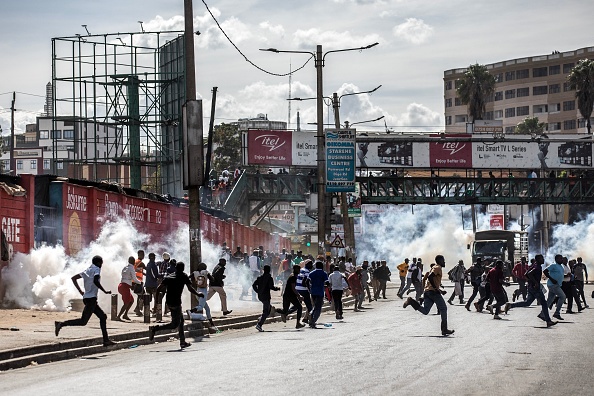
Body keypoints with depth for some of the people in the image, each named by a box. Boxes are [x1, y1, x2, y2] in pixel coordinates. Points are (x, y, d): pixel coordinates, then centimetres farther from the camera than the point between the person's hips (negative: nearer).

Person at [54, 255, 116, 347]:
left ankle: (106, 340, 12)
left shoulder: (87, 270, 18)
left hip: (87, 298, 10)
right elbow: (96, 281, -25)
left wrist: (80, 291, 17)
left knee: (103, 317, 14)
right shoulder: (96, 269, -6)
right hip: (91, 299, -10)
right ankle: (61, 324, -20)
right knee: (83, 321, -13)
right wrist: (105, 291, -16)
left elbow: (73, 278, 17)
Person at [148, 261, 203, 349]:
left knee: (181, 320, 19)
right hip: (176, 302, -7)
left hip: (168, 301, 7)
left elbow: (159, 289, 1)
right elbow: (190, 289, -8)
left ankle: (183, 342, 21)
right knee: (175, 324, 0)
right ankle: (155, 328, -14)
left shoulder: (168, 276, 9)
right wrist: (198, 294, 7)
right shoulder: (184, 276, -3)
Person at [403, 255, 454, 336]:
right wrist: (436, 289, -19)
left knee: (425, 311, 2)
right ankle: (444, 330, 0)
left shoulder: (434, 268, 25)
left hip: (427, 291, 9)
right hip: (433, 291, -9)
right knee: (443, 309, 0)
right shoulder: (438, 268, -5)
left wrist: (440, 290, 24)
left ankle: (411, 301, -11)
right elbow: (430, 277, -21)